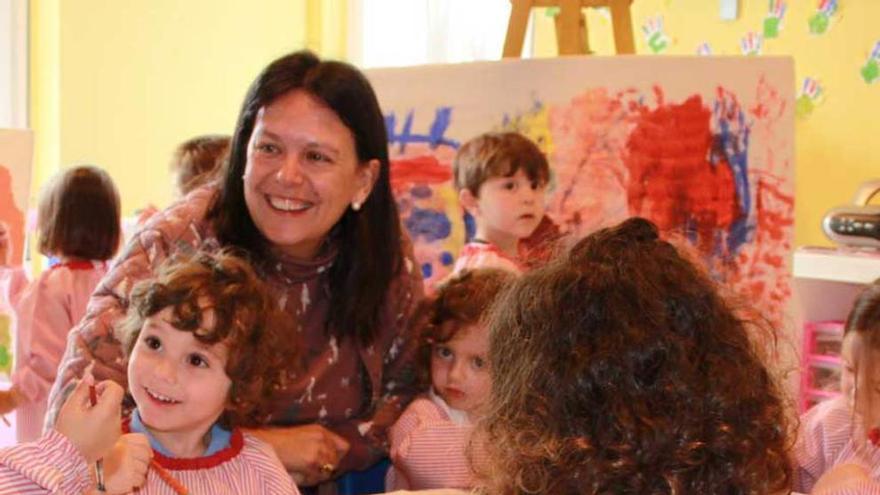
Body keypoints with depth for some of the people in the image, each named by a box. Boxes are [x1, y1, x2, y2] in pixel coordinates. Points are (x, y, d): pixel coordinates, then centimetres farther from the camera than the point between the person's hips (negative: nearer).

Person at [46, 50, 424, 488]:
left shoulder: (389, 262, -5)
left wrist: (324, 455, -11)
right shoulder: (176, 244, -13)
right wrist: (258, 446, -16)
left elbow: (405, 393, 6)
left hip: (325, 485, 3)